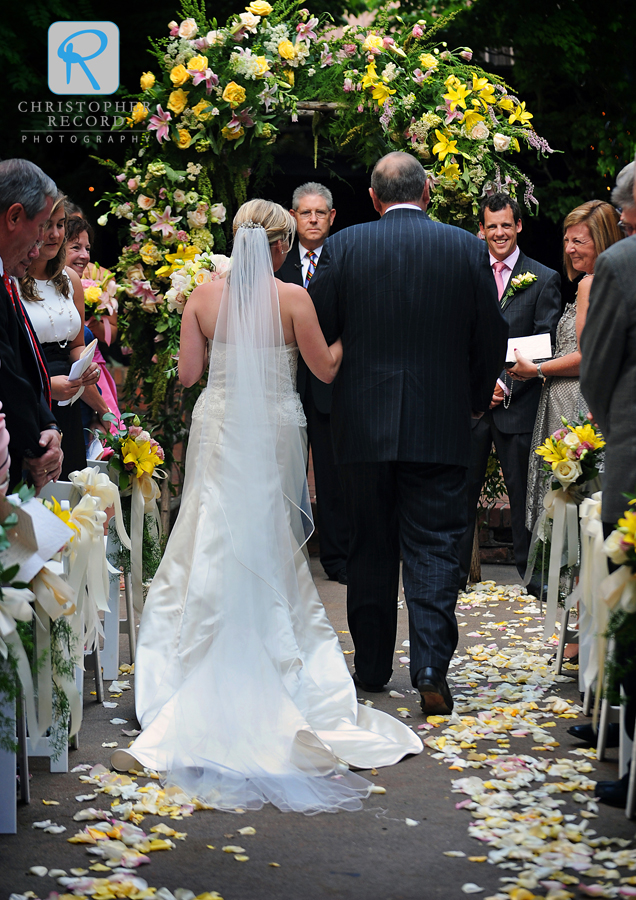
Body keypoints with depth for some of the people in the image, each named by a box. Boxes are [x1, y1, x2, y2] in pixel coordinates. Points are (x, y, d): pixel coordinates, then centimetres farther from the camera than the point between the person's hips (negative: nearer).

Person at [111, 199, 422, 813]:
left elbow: (187, 374, -1)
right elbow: (325, 369, -4)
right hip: (273, 434, -1)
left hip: (219, 429, 1)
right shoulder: (293, 299, -9)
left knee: (212, 550, 8)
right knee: (271, 552, 11)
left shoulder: (203, 297, -3)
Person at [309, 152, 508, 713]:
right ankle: (431, 672, -9)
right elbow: (491, 337, 3)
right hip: (441, 428, 0)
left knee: (370, 548, 12)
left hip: (364, 424, 1)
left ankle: (372, 669, 20)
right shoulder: (467, 249, -2)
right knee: (434, 549, 2)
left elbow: (317, 332, 0)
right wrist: (476, 400, 18)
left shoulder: (344, 247, -3)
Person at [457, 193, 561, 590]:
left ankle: (530, 573, 14)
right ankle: (455, 574, 15)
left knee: (524, 493, 4)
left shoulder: (544, 279, 1)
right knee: (463, 491, 7)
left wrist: (506, 385, -13)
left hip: (518, 404, -3)